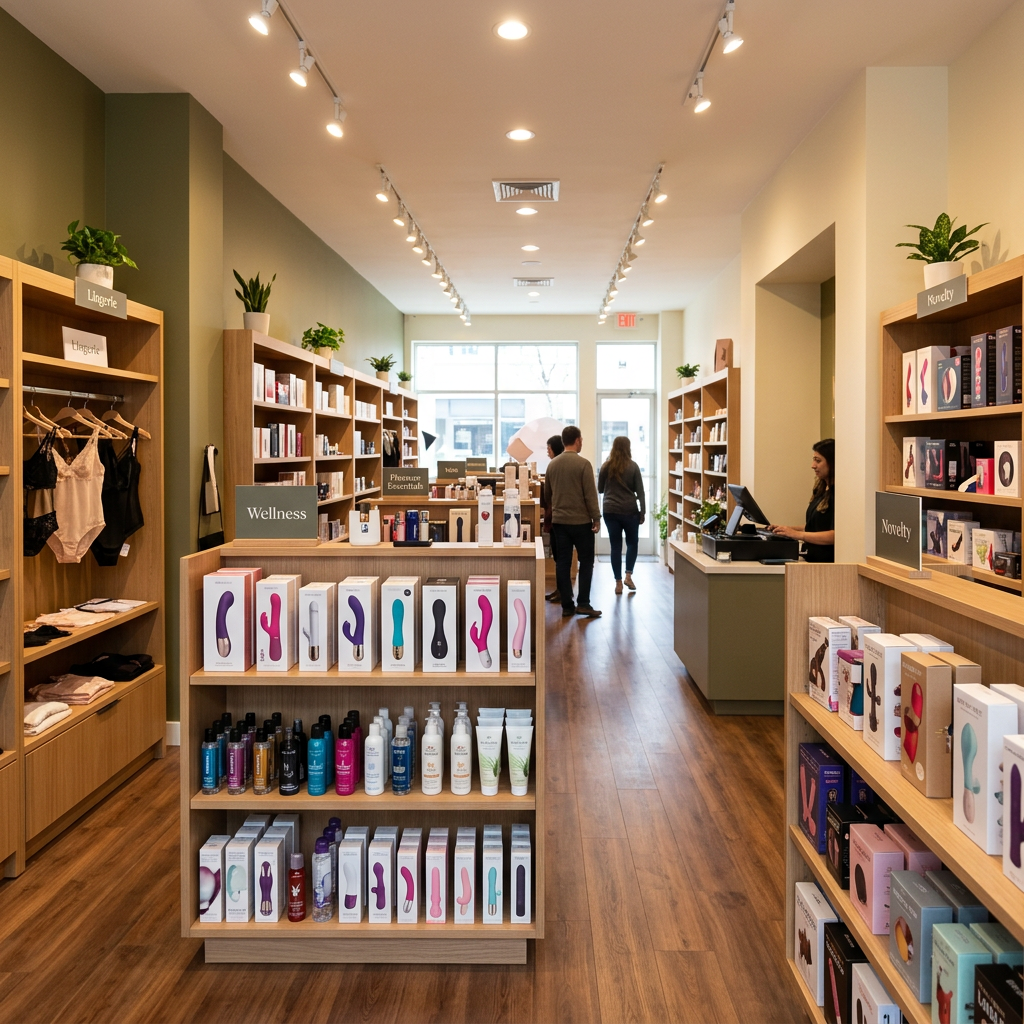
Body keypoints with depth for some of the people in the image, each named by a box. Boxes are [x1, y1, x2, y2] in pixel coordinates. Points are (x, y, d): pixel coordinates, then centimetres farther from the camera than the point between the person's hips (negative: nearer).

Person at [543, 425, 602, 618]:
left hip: (558, 521, 5)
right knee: (586, 562, 6)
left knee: (562, 563, 6)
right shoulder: (583, 464, -12)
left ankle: (567, 605, 8)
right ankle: (583, 603, 2)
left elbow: (546, 495, 14)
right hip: (581, 521, -5)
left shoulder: (552, 464, 5)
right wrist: (596, 518, -5)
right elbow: (590, 495, -13)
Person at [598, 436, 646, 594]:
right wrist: (643, 511, 1)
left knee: (616, 546, 6)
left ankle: (618, 582, 6)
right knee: (632, 543, 16)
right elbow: (640, 491, -4)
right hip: (630, 511, -2)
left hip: (610, 511, 2)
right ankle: (628, 575, 5)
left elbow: (600, 489, 12)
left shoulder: (606, 466, 1)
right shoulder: (633, 466, -4)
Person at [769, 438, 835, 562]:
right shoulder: (821, 490, 17)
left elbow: (834, 535, -17)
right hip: (812, 559, 8)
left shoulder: (837, 493, -10)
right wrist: (789, 529, 10)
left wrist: (797, 534, -17)